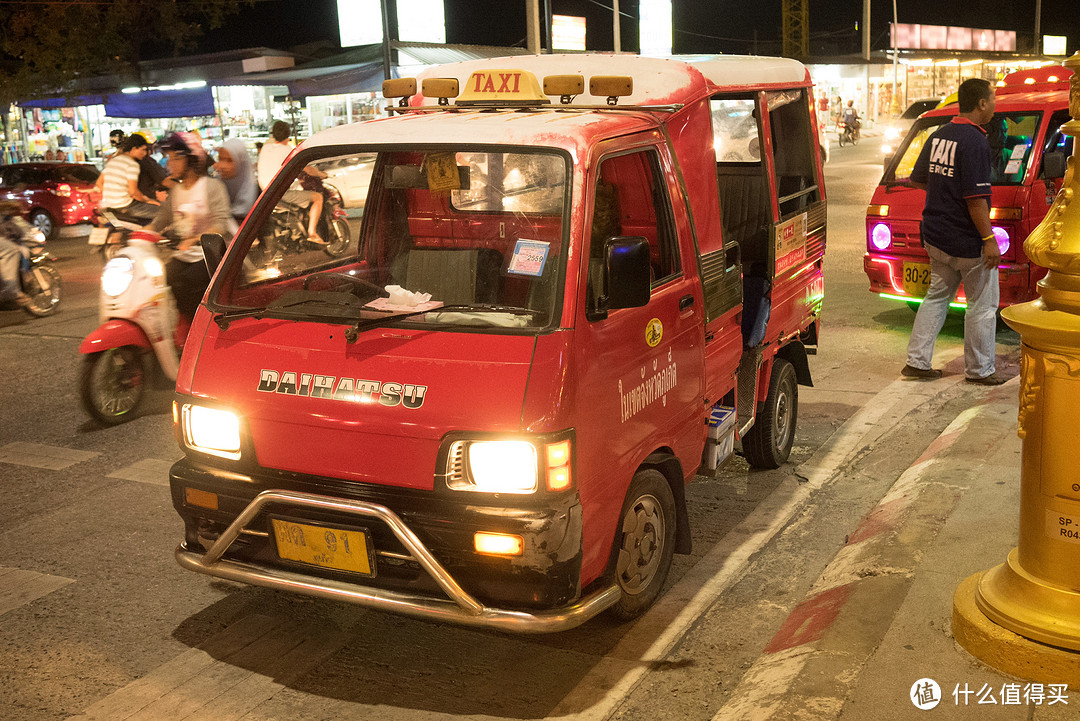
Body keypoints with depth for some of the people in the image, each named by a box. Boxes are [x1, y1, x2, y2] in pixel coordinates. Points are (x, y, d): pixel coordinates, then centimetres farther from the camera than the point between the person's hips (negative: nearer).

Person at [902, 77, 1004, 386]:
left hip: (935, 236, 8)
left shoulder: (938, 136, 7)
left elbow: (917, 179, 16)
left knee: (937, 296, 17)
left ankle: (917, 361, 17)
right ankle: (979, 370, 12)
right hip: (967, 241, -8)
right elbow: (975, 198, -23)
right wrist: (989, 239, -20)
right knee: (982, 304, 5)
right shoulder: (975, 141, -18)